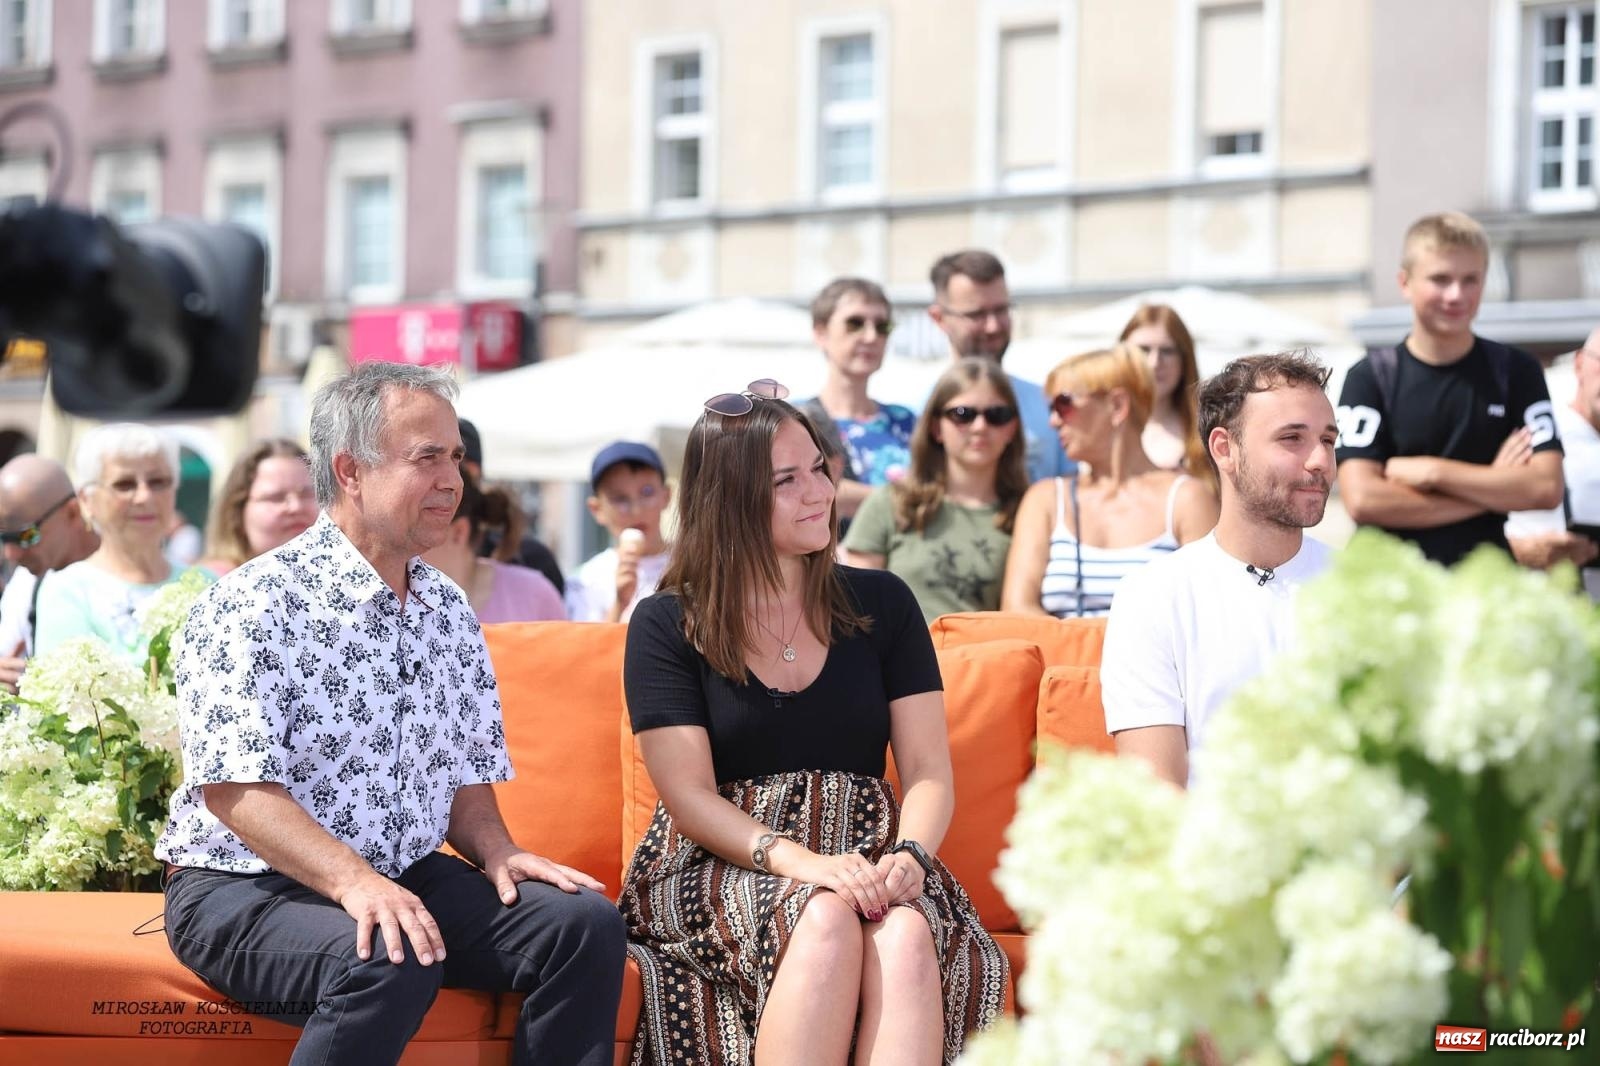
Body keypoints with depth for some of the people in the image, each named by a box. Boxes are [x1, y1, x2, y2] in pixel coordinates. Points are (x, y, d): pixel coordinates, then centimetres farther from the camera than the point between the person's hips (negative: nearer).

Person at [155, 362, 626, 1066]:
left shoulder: (449, 612, 12)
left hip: (409, 879, 7)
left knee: (585, 921, -13)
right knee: (389, 964, -36)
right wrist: (354, 883, -32)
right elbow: (234, 787, -21)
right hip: (247, 889, -7)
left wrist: (495, 851, -2)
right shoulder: (255, 603, -12)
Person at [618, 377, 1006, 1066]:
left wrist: (909, 856, -17)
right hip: (721, 869, -2)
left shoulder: (880, 604, 12)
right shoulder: (667, 626, 4)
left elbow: (928, 770, 6)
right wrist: (796, 860, -23)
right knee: (826, 918, -37)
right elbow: (690, 795, -5)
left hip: (864, 857, 2)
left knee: (907, 933, -35)